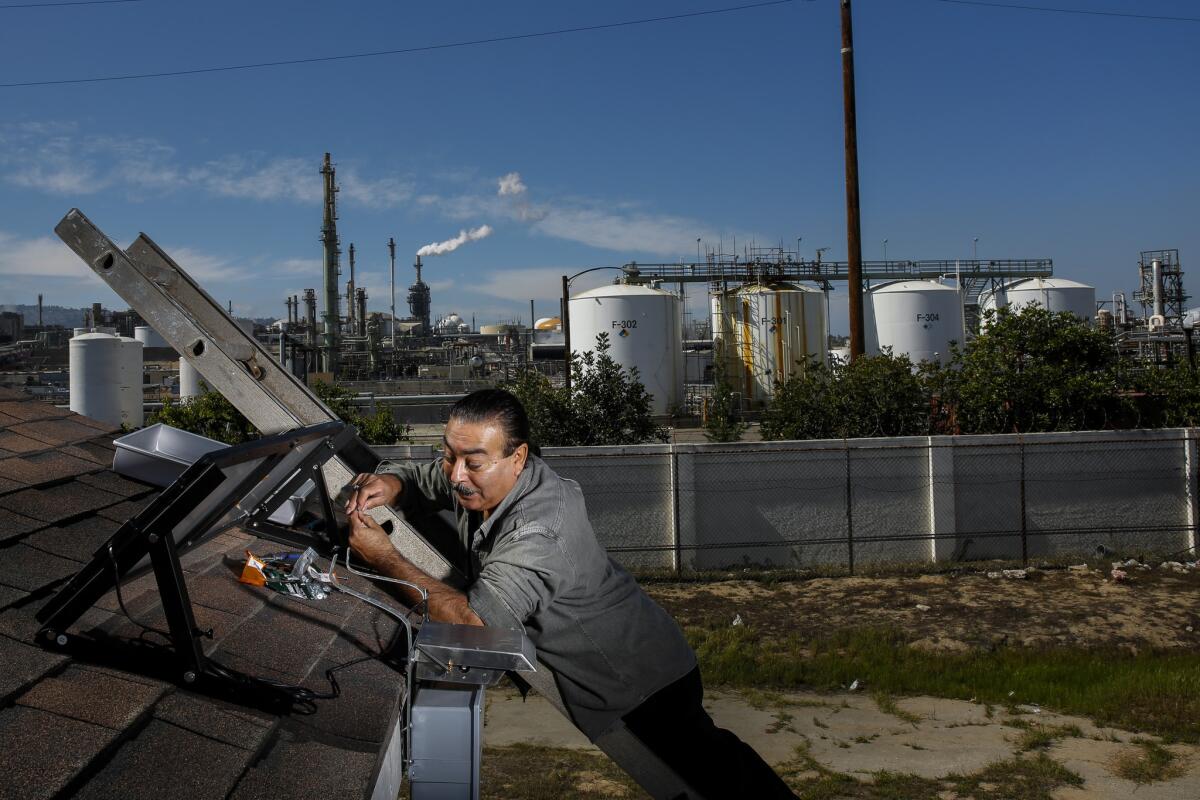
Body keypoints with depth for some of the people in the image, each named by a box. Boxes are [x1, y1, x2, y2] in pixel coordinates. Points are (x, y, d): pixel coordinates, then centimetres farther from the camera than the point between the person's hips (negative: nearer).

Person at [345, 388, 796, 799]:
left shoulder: (537, 531, -37)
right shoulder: (480, 480, -11)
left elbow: (474, 624, -43)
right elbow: (416, 480, 4)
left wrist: (384, 559, -35)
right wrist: (387, 484, -20)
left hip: (642, 676, -7)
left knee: (704, 764, 13)